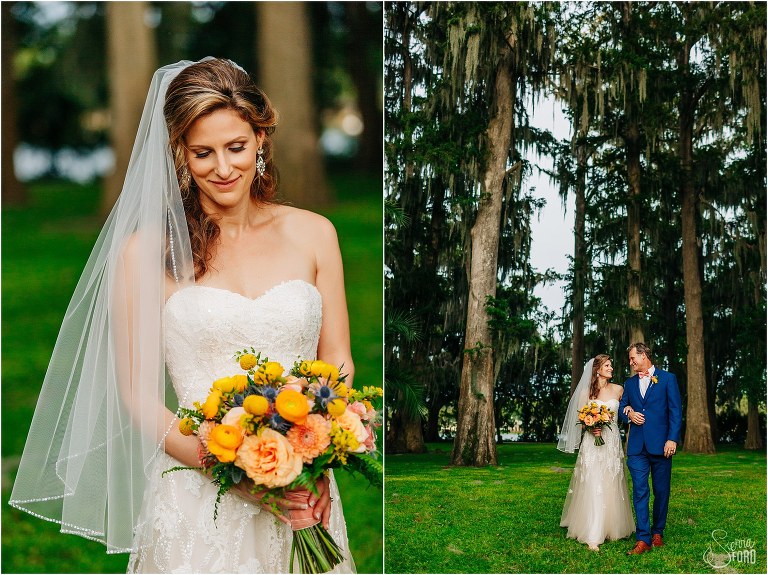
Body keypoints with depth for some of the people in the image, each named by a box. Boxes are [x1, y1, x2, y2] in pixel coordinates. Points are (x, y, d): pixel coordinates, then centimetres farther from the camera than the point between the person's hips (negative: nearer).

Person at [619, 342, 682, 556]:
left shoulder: (667, 378, 2)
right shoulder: (630, 383, 16)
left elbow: (676, 410, -2)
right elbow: (621, 408, 23)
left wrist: (672, 439, -12)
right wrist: (629, 414, -2)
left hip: (660, 444, -3)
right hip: (637, 446, 3)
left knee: (661, 491, 6)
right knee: (640, 491, -6)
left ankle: (658, 532, 21)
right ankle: (643, 539, -8)